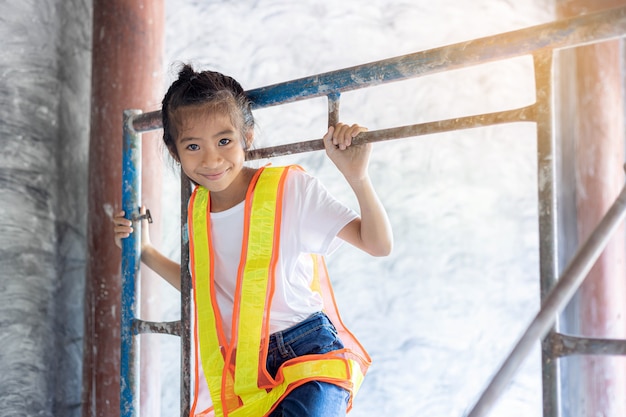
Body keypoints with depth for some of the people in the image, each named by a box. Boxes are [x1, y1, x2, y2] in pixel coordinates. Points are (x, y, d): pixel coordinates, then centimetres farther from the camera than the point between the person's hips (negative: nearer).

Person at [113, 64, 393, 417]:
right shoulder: (198, 209, 7)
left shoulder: (291, 188, -9)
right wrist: (145, 252, 20)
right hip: (241, 372, 5)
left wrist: (357, 176, -25)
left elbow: (379, 245, -12)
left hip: (308, 357, -5)